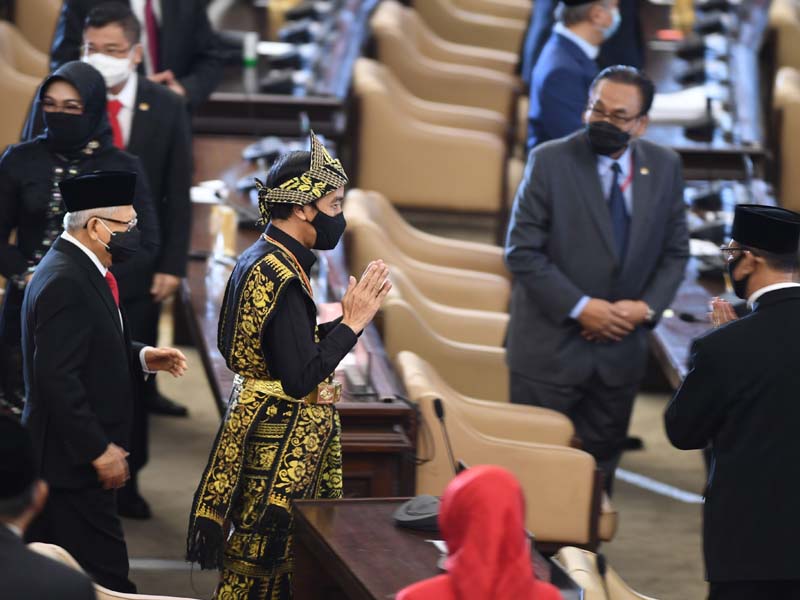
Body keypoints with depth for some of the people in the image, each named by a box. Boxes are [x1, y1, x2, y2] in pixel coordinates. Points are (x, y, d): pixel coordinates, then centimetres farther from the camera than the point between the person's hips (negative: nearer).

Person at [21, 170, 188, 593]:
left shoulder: (77, 269, 11)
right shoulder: (64, 284, -21)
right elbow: (57, 377, -25)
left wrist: (141, 357, 7)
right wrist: (98, 450, -21)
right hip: (71, 460, -11)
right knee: (105, 576, -7)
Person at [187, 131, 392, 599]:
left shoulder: (257, 260, 9)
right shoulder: (282, 277, -21)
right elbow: (300, 379, -24)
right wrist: (352, 323, -17)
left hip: (259, 427, 10)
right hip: (283, 438, -10)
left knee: (256, 557, 14)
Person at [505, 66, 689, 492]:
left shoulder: (664, 167, 1)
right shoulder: (550, 161, -10)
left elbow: (675, 252, 7)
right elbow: (522, 251, -11)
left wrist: (646, 306, -10)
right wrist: (579, 307, -18)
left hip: (621, 348, 3)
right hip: (551, 344, -3)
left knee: (601, 465, 14)